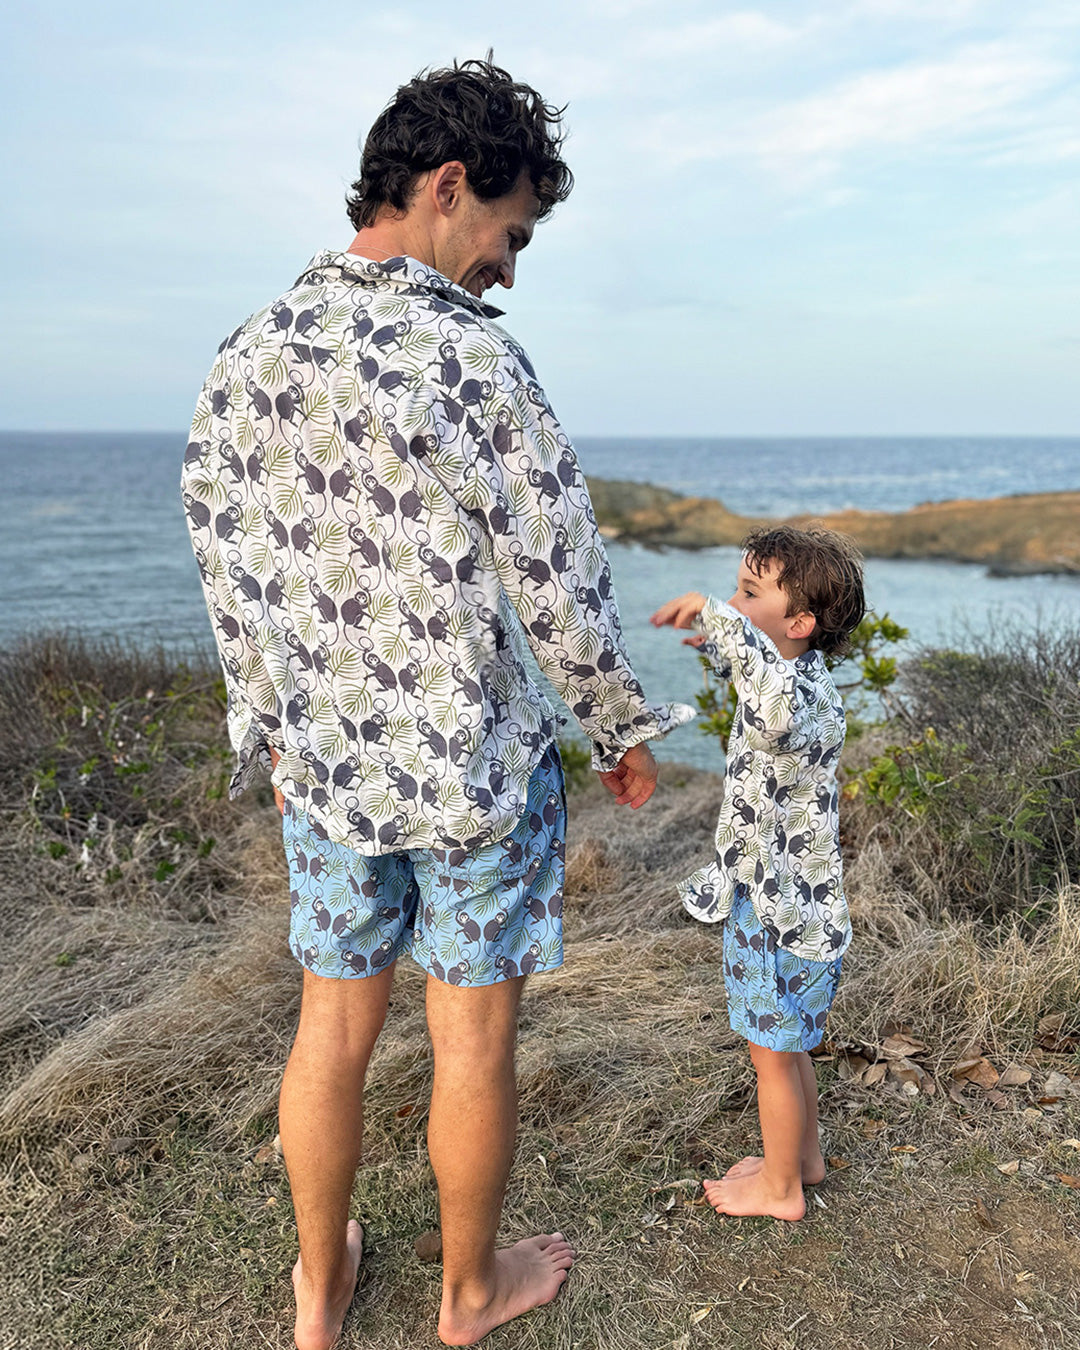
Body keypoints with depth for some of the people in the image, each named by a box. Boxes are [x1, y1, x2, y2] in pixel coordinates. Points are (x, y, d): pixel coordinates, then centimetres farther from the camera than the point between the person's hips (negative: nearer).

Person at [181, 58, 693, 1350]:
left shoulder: (241, 358, 0)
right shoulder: (468, 358, -20)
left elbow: (228, 575, 6)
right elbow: (561, 586, -16)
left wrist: (272, 743, 18)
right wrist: (624, 731, 1)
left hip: (328, 770, 6)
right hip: (480, 772, -5)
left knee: (332, 1026, 19)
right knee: (474, 1037, 13)